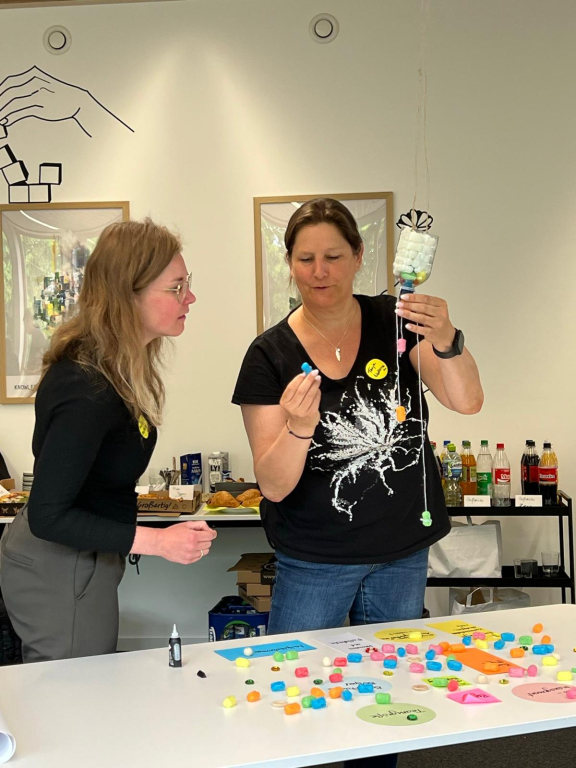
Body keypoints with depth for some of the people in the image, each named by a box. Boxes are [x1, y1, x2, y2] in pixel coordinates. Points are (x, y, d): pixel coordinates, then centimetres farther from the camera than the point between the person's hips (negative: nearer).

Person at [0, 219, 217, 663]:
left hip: (81, 563, 9)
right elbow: (47, 516, -25)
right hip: (61, 576, -9)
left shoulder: (113, 366, -1)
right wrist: (156, 541, -27)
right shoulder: (88, 392, -30)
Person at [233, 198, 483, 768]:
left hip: (404, 554, 2)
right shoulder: (271, 355, -10)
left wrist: (446, 341, -38)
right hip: (315, 563, -2)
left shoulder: (394, 323, -5)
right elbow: (274, 486, -14)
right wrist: (300, 427, -34)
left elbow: (467, 402, -19)